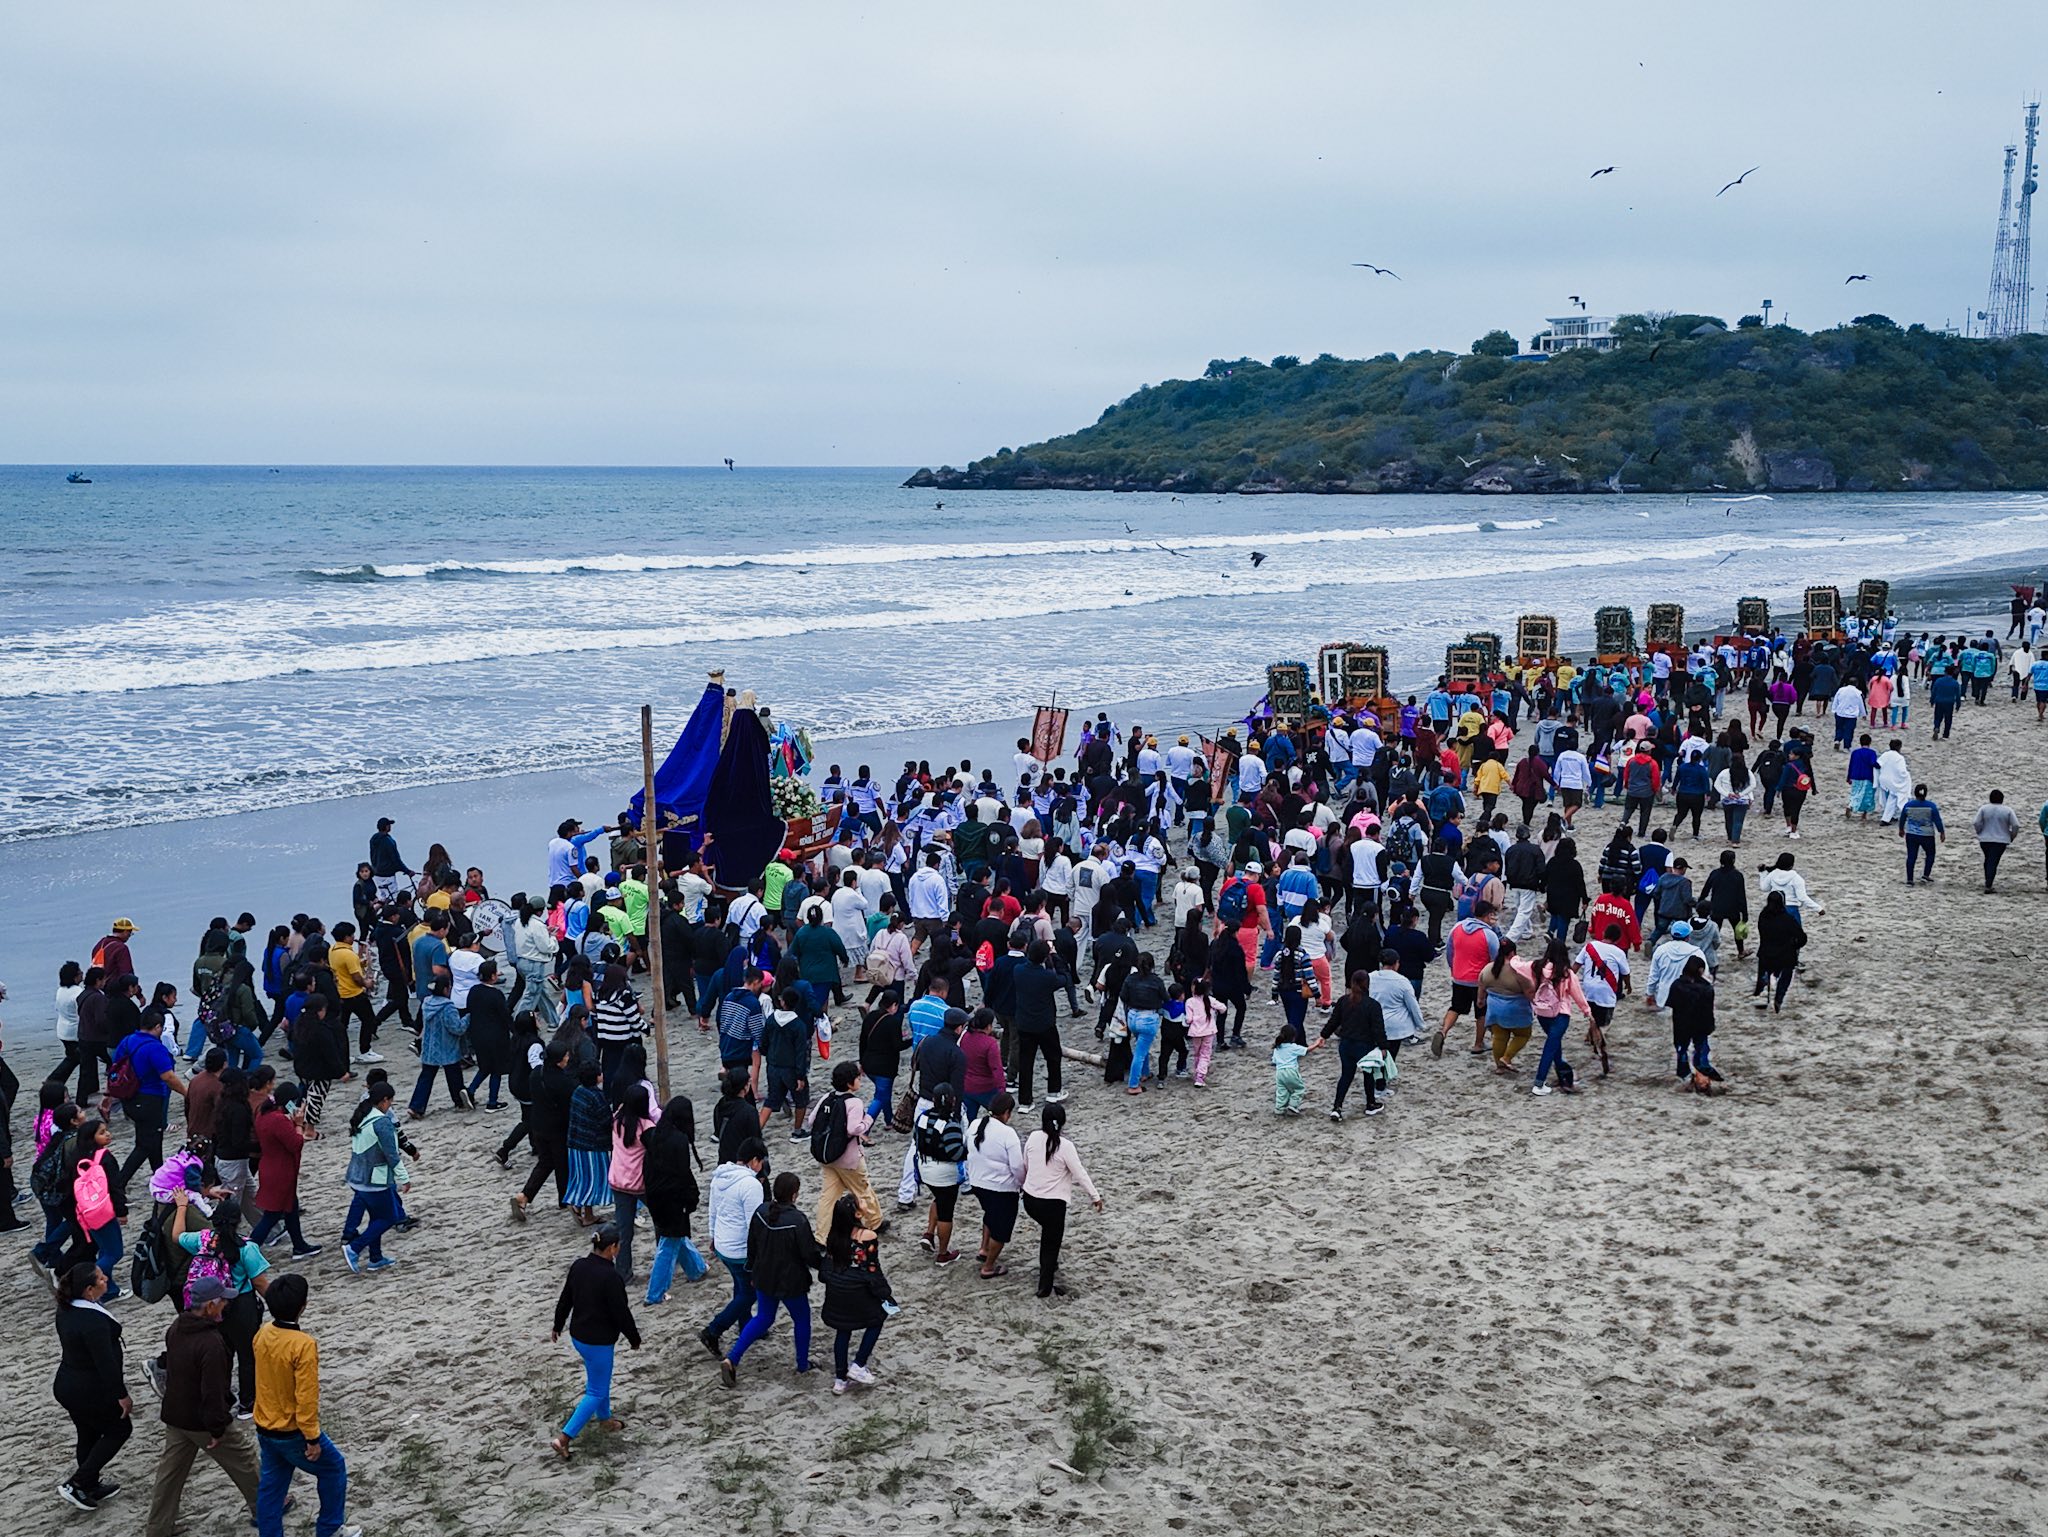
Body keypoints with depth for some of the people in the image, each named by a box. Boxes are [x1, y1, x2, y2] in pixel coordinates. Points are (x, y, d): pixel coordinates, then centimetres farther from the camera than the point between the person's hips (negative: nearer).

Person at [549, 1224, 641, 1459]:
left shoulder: (578, 1267, -5)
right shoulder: (611, 1277, -27)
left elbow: (565, 1300, 8)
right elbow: (621, 1313, -19)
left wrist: (558, 1326, 23)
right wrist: (634, 1338, -3)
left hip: (578, 1335, 8)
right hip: (599, 1342, -8)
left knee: (599, 1378, 29)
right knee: (596, 1391, 4)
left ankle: (604, 1418, 49)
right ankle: (563, 1437, -1)